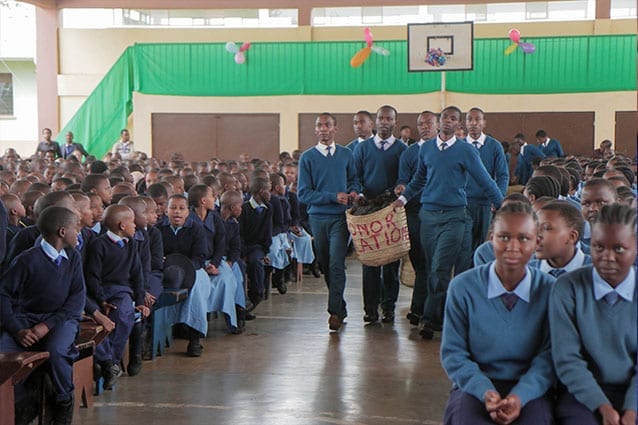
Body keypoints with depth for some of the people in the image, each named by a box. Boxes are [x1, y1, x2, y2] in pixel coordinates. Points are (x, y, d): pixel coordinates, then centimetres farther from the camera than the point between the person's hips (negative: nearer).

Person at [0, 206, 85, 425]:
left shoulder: (73, 258, 4)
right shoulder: (28, 259, -8)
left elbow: (78, 298, -2)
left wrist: (48, 325, -16)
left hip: (60, 318, 1)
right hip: (26, 317, -1)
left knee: (56, 349, -32)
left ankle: (64, 402, -7)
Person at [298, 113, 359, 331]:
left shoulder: (346, 154, 8)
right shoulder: (307, 157, 1)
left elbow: (354, 180, 19)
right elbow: (303, 193, -5)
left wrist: (353, 191, -5)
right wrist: (334, 196, -14)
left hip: (340, 217, -1)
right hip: (318, 217, 1)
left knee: (336, 265, -11)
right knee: (325, 265, 9)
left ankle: (335, 311, -9)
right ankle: (341, 307, 23)